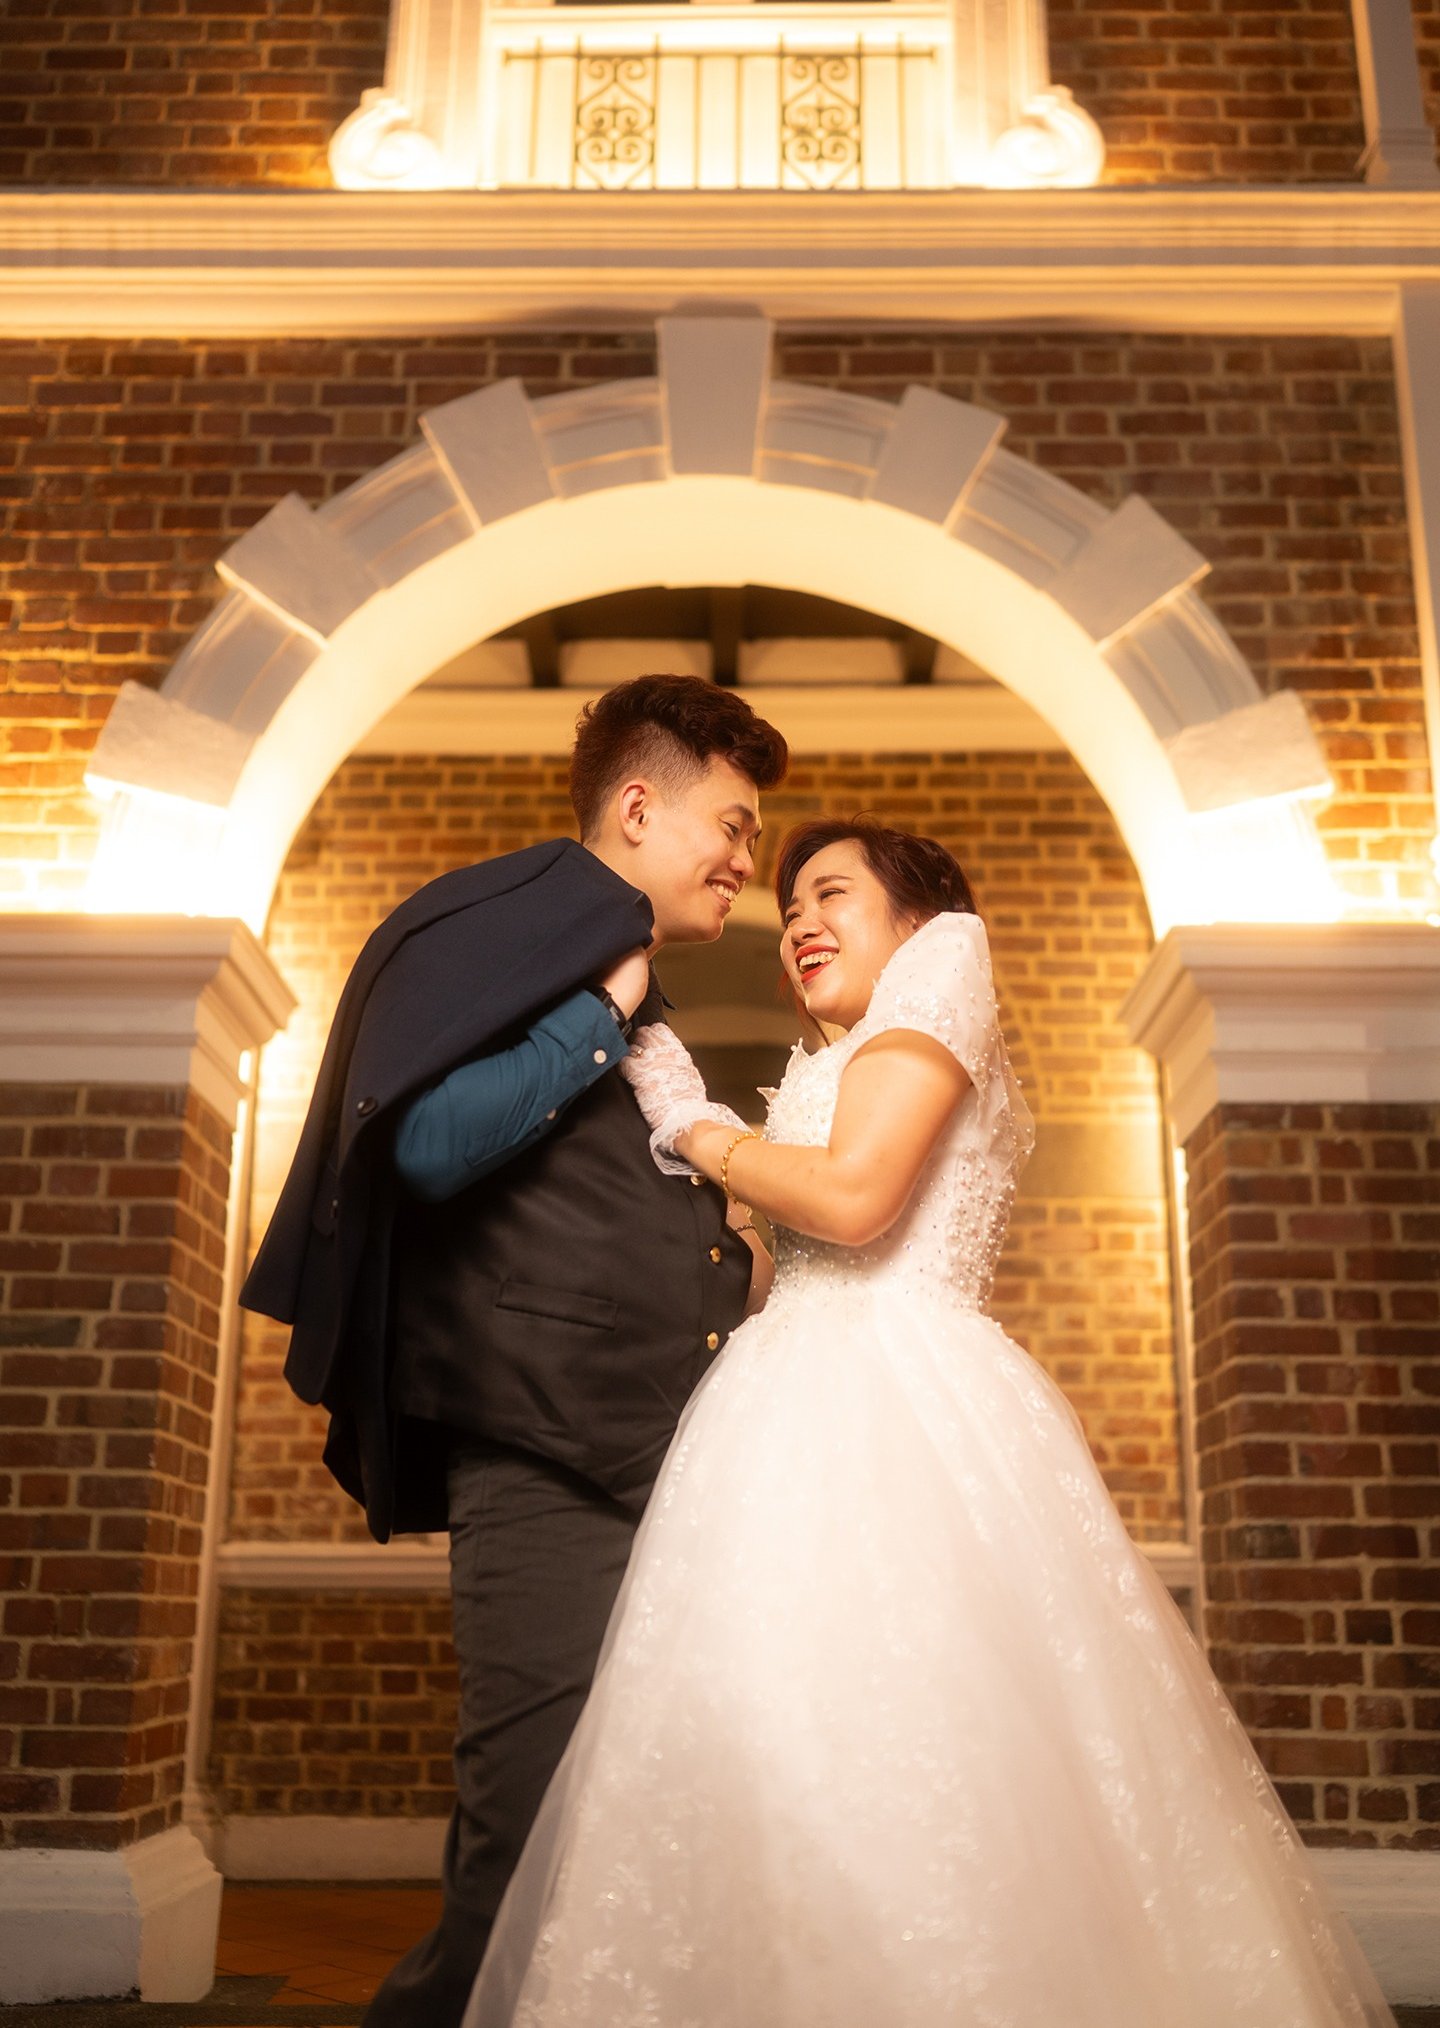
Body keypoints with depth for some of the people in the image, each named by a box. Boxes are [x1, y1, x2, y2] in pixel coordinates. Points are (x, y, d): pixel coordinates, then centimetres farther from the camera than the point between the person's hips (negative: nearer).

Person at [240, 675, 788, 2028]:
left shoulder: (648, 1036, 23)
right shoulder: (504, 930, -2)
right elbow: (432, 1141, -19)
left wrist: (738, 1262, 14)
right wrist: (601, 1009, -9)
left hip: (672, 1486, 9)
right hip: (551, 1480, -8)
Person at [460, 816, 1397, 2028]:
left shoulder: (940, 958, 5)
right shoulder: (855, 1067, 31)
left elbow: (853, 1196, -10)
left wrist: (697, 1131, 3)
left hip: (884, 1418, -9)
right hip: (826, 1420, 9)